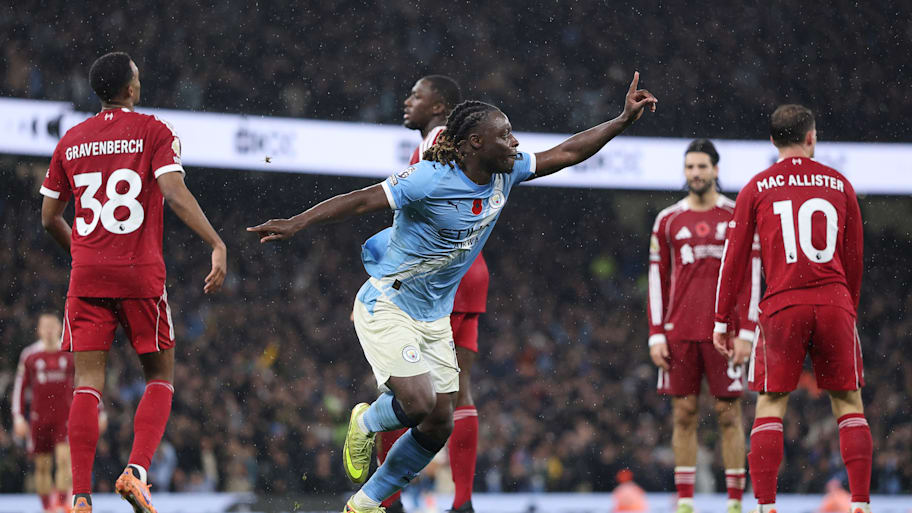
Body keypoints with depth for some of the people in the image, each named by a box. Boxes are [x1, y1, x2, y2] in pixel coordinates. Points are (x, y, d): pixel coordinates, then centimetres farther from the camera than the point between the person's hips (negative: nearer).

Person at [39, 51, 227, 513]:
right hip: (141, 275, -3)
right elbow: (175, 194, -15)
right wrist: (217, 245, -17)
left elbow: (49, 218, 16)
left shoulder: (70, 141, 11)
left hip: (87, 275, 3)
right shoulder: (153, 131, 0)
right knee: (160, 378, 11)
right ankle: (136, 471, -9)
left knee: (87, 385, 2)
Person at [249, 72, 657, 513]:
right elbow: (362, 201, -25)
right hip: (386, 307, -8)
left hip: (435, 318, 8)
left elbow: (565, 153, 8)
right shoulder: (431, 179, -24)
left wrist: (624, 120, 4)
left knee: (439, 425, 3)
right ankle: (365, 424, 14)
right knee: (419, 403, -22)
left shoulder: (506, 173, -3)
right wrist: (296, 224, -34)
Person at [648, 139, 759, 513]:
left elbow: (751, 278, 0)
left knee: (729, 413, -2)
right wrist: (656, 336, 3)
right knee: (684, 414, 2)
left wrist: (746, 333, -7)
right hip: (679, 334, 2)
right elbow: (657, 281, 11)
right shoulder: (668, 221, 10)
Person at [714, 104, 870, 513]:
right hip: (834, 303, 1)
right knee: (848, 403, 7)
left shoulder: (757, 189, 7)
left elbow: (735, 257, 5)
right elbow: (854, 257, 15)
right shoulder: (839, 185, 11)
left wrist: (722, 319, 9)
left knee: (771, 406, 3)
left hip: (782, 306, -1)